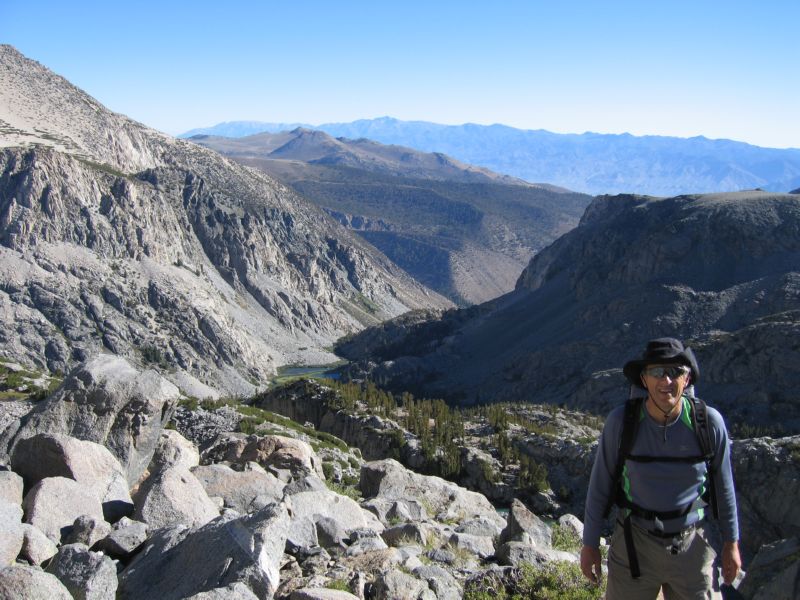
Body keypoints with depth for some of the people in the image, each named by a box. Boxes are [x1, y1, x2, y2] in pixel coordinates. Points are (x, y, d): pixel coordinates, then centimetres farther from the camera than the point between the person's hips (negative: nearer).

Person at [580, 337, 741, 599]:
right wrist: (590, 543, 0)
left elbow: (723, 484, 0)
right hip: (635, 544, 0)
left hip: (692, 545, 1)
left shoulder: (709, 422, -15)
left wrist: (731, 542, 8)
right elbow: (600, 483, -5)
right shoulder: (621, 420, -17)